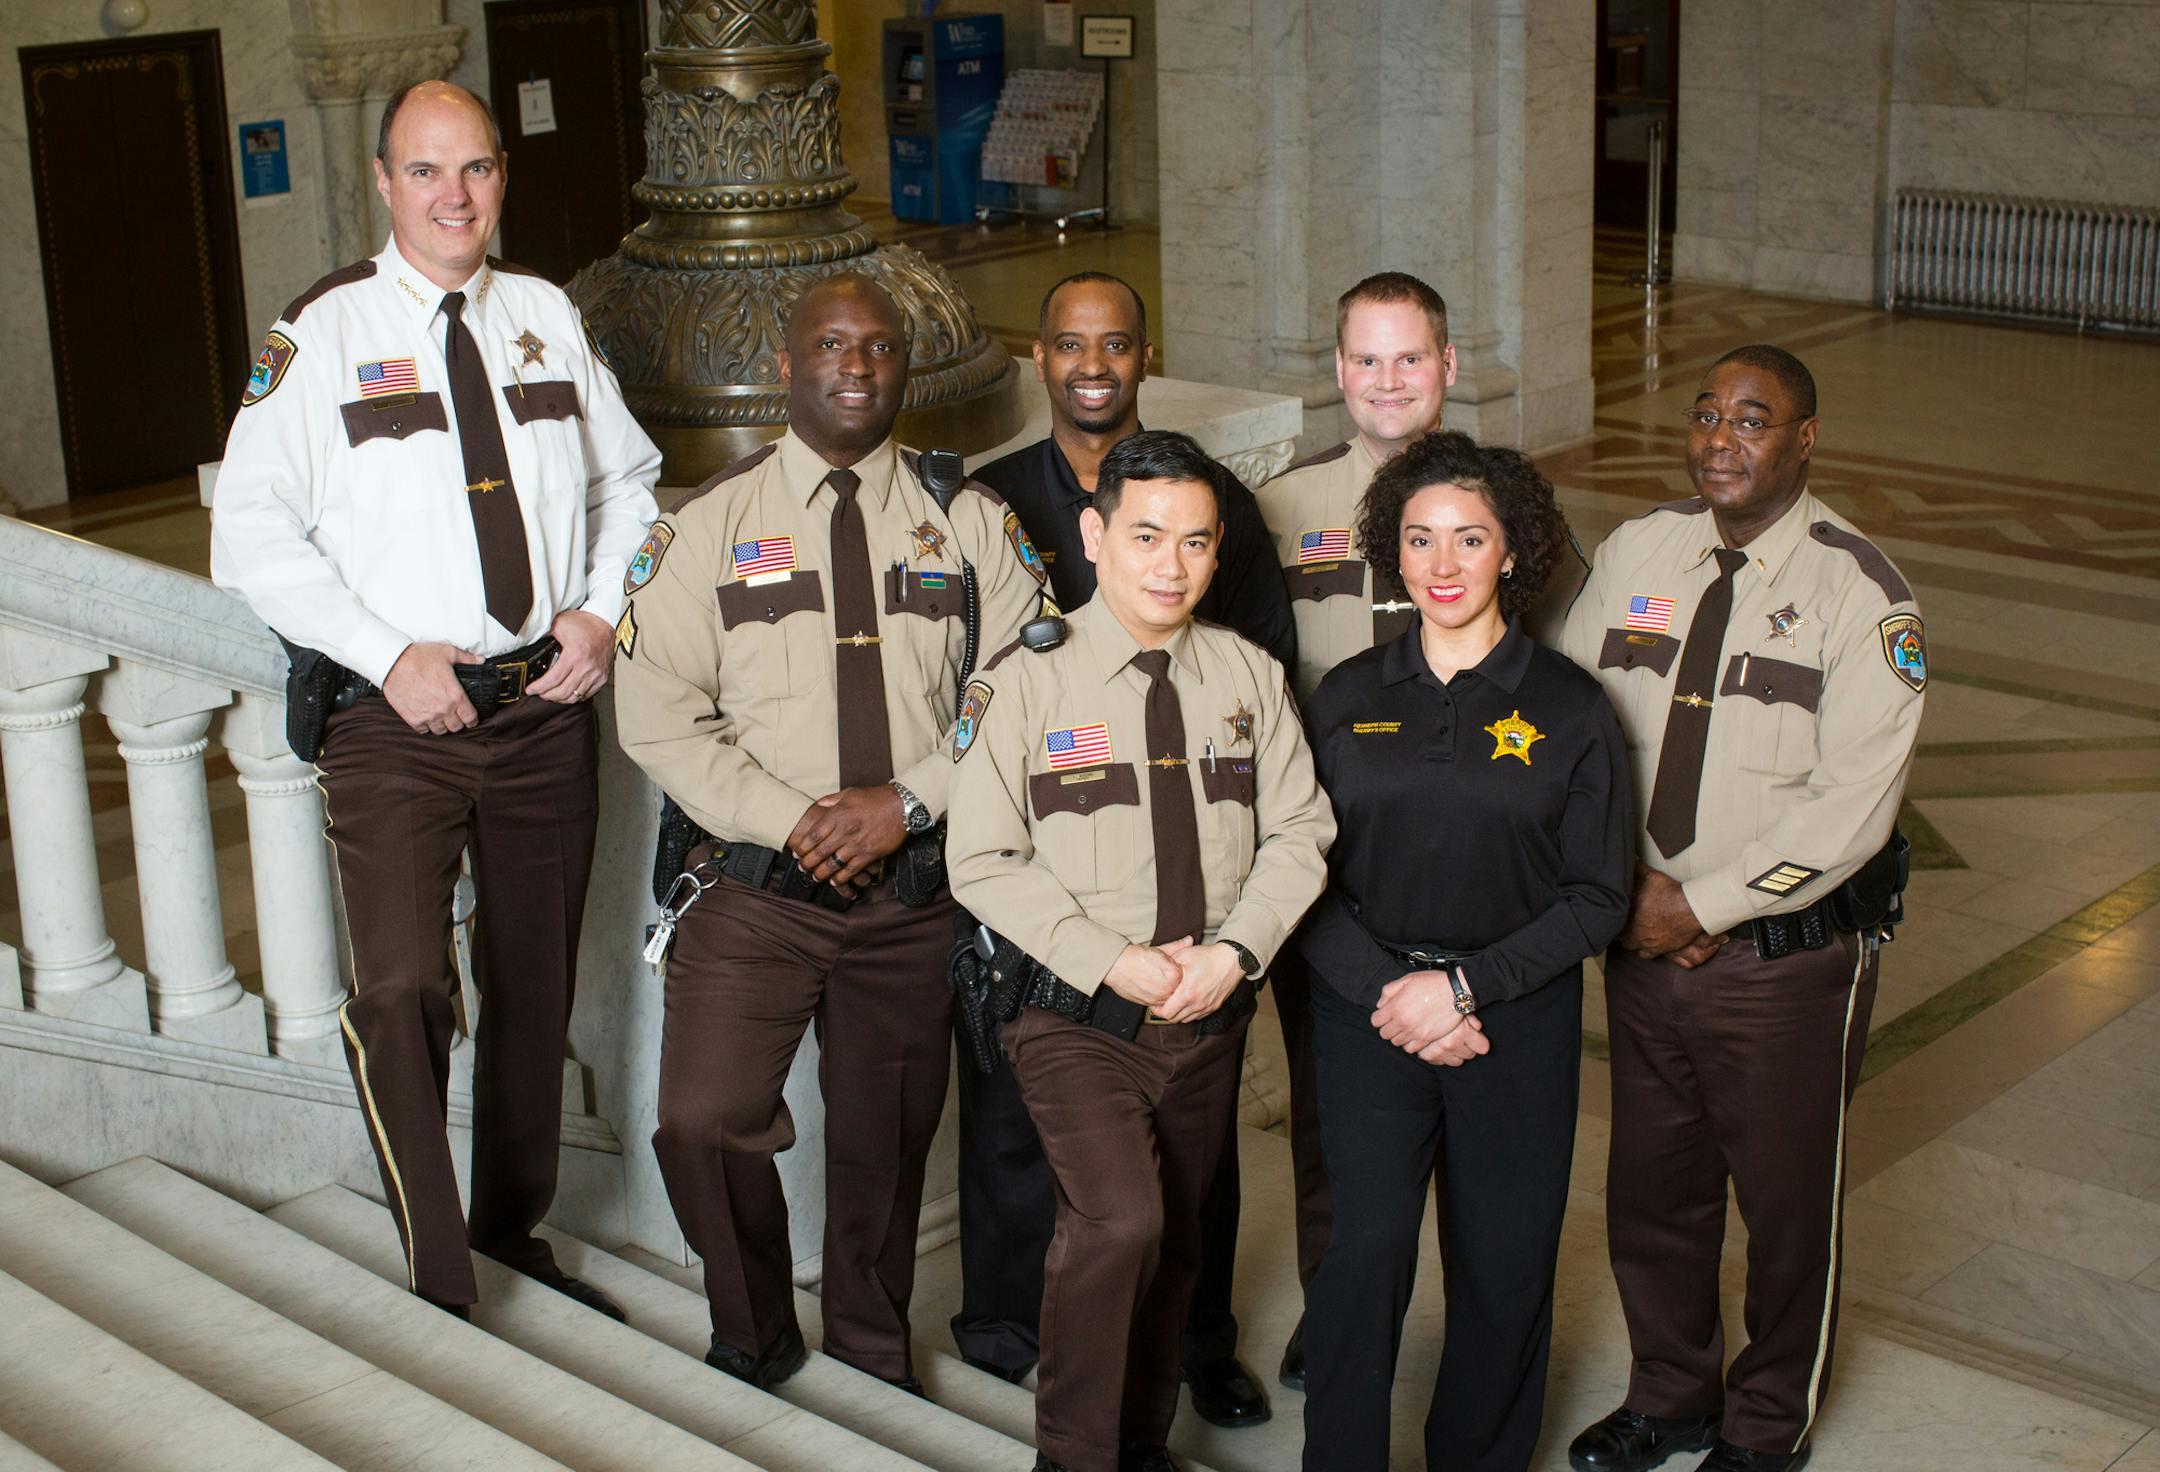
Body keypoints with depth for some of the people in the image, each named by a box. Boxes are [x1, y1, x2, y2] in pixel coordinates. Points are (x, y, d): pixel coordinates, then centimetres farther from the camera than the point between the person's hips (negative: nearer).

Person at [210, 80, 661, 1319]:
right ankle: (439, 1284, -5)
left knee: (537, 987, 14)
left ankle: (514, 1234, 32)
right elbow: (253, 532, -6)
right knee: (404, 988, -18)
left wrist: (605, 611, -1)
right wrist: (389, 658, -15)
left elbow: (628, 482, 17)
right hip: (395, 717, -4)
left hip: (546, 705, 4)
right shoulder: (323, 333, -3)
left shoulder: (548, 317, 9)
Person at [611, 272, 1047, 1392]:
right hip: (757, 890, -1)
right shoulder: (710, 524, 0)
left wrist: (910, 802, -14)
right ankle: (755, 1334, 13)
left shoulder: (970, 522, 4)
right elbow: (656, 713, -4)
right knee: (703, 1121, -14)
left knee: (885, 1145, 12)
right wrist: (790, 818, -14)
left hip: (916, 892, 1)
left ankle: (870, 1347, 37)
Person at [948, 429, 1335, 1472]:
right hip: (1077, 1016, -4)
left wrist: (1233, 952, -12)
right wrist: (1115, 963, -17)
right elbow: (986, 861, -9)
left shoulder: (1250, 677, 4)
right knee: (1119, 1223, -23)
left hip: (1212, 1019, 4)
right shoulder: (1025, 680, -7)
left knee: (1175, 1248, 15)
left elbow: (1298, 832, 5)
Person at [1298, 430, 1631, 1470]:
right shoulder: (1346, 699, 5)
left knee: (1504, 1265, 6)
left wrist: (1466, 987, -12)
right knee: (1366, 1247, -10)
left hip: (1519, 1022, 0)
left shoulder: (1569, 709, -1)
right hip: (1368, 1019, 1)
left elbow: (1597, 899, -2)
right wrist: (1386, 992, -11)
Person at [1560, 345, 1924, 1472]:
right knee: (1650, 1188, 18)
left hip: (1788, 957, -4)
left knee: (1789, 1204, 12)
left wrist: (1702, 905, -18)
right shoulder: (1634, 553, 2)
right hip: (1644, 941, 4)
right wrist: (1627, 886, -7)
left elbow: (1850, 805, -18)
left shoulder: (1857, 589, -13)